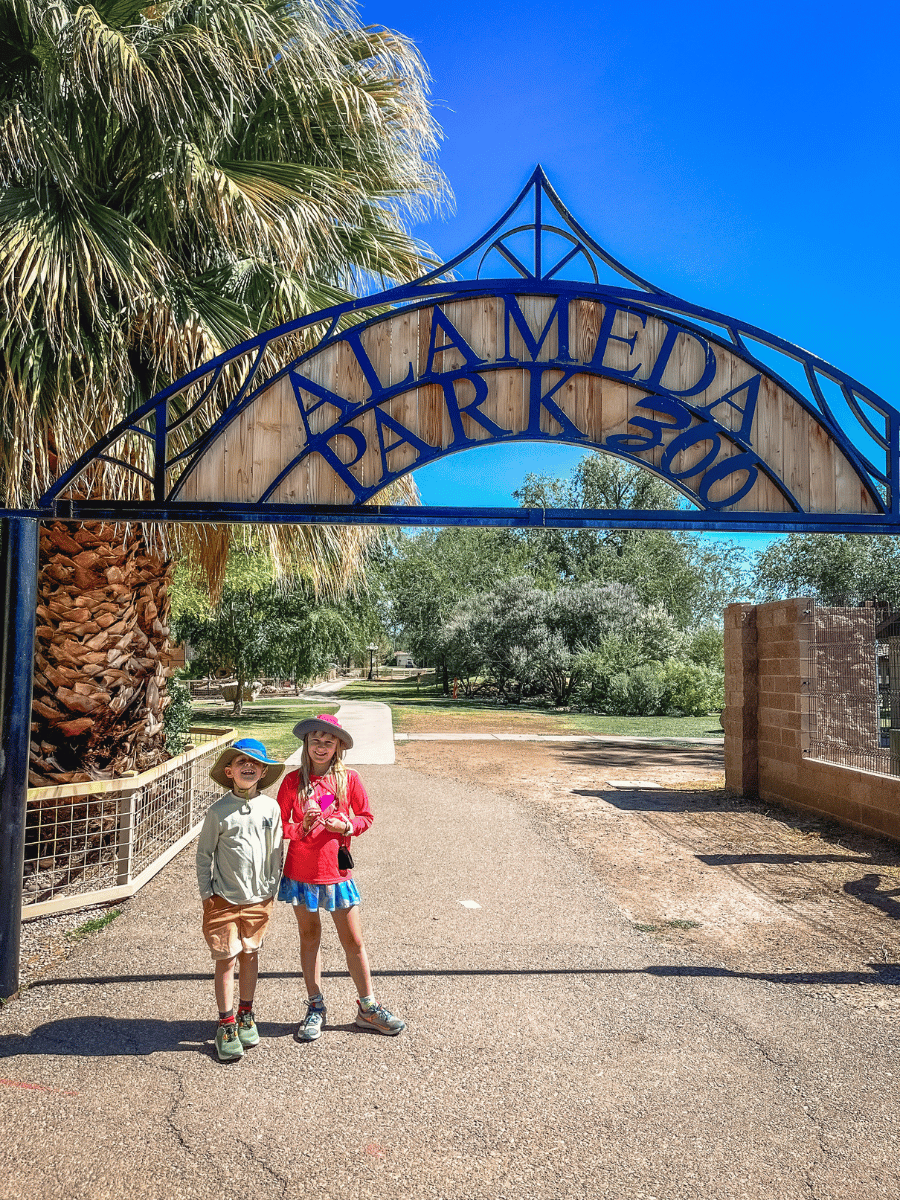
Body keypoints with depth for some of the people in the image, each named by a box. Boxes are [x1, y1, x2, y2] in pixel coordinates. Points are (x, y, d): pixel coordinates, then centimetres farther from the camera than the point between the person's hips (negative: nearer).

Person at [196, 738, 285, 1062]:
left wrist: (272, 889, 7)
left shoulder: (271, 807, -3)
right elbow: (204, 853, -1)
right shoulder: (219, 811, -10)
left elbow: (275, 852, 6)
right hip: (224, 898, -2)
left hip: (258, 898, 3)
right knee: (226, 960, 2)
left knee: (251, 955, 15)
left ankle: (246, 1015, 33)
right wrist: (206, 893, -2)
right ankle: (226, 1024, 17)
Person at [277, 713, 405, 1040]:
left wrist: (346, 826, -14)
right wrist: (302, 826, -19)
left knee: (354, 941, 6)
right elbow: (279, 825, 0)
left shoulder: (348, 779, -4)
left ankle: (367, 1008, 22)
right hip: (301, 873, 0)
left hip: (337, 871, 0)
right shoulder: (292, 781, -4)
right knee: (309, 938, 13)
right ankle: (315, 1007, 28)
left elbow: (366, 817, 5)